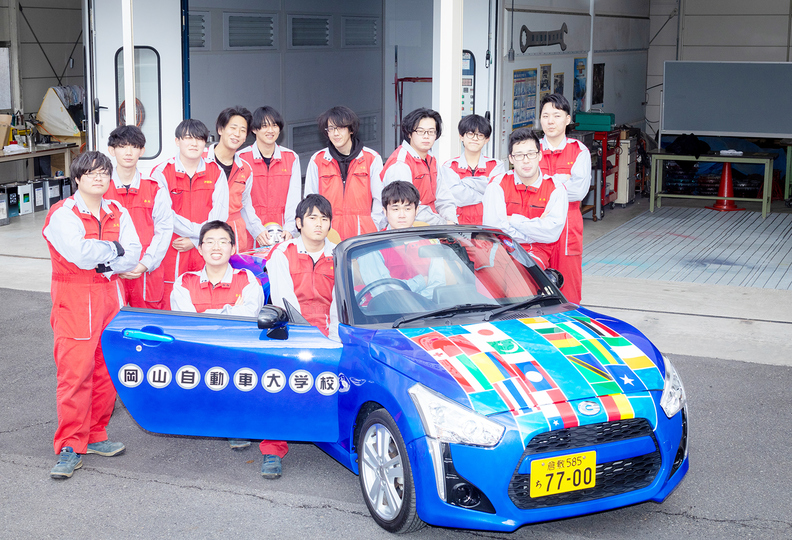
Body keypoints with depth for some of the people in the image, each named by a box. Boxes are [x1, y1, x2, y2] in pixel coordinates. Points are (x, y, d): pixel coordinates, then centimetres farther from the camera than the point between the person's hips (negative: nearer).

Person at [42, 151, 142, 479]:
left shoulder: (118, 214, 12)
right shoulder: (63, 214, -5)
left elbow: (133, 256, 1)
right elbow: (79, 252, -20)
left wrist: (100, 263, -12)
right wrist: (114, 249, -6)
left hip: (111, 297, 6)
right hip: (75, 301, -6)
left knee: (106, 369, 8)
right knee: (75, 372, -10)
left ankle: (95, 436, 20)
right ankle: (70, 447, -4)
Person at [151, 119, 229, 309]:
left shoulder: (216, 172, 9)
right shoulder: (161, 172, 1)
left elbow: (220, 213, 1)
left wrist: (195, 240, -9)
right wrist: (201, 231, -12)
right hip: (172, 254, -2)